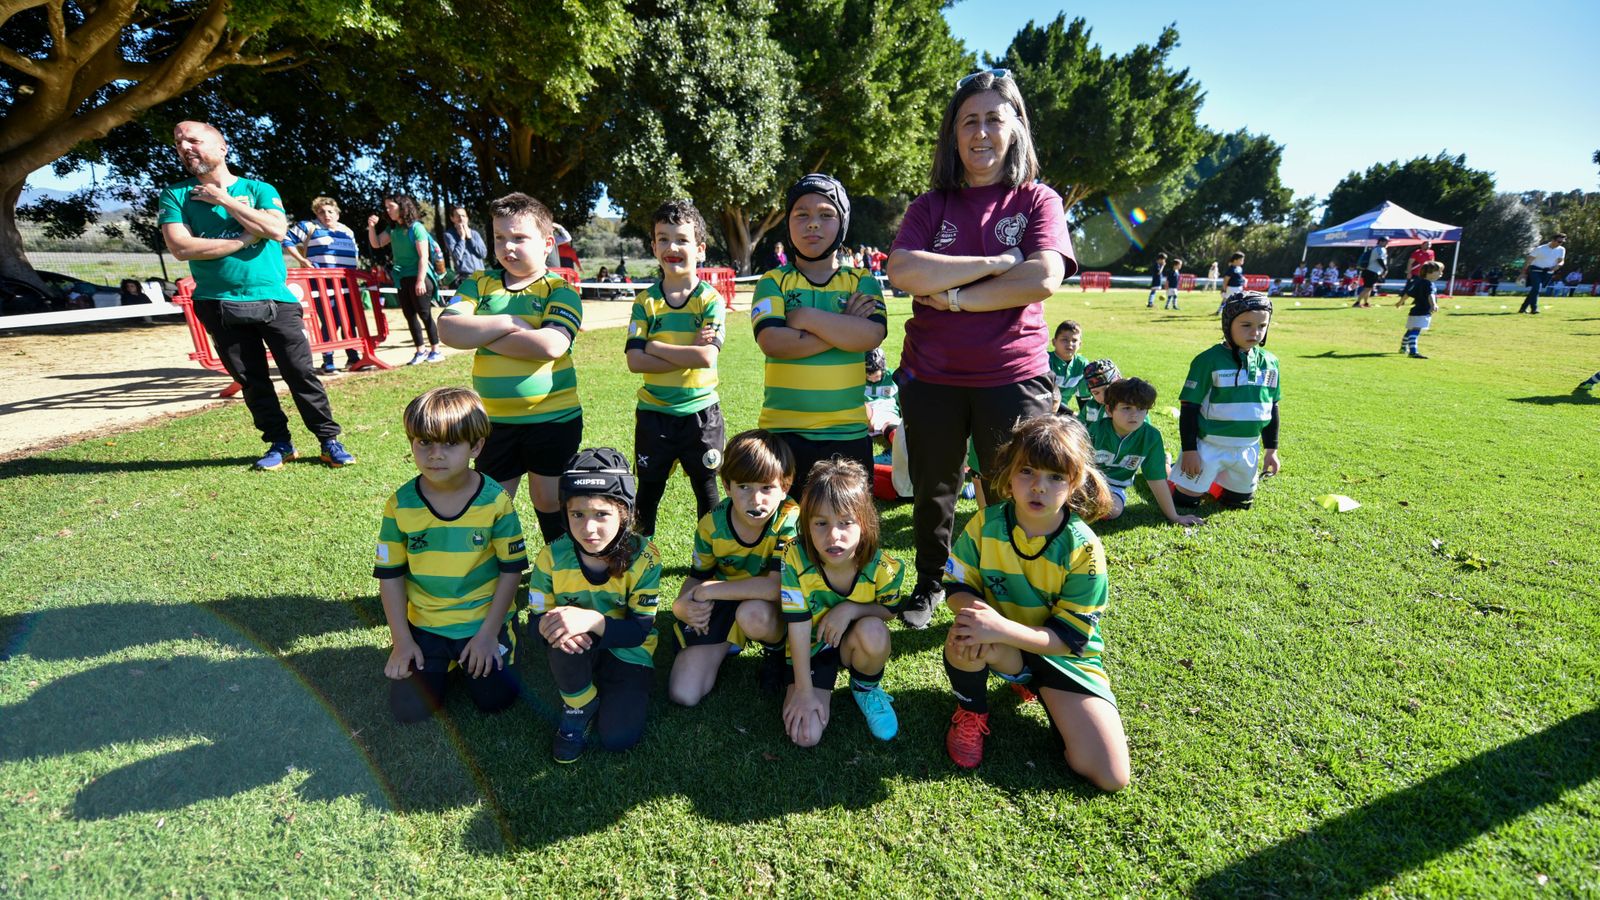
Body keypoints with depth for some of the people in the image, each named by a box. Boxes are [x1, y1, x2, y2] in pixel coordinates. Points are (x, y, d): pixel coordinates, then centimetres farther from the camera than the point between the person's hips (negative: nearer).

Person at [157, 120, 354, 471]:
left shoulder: (259, 189, 6)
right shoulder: (175, 194, 7)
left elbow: (277, 229, -13)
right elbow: (181, 247, -7)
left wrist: (223, 200, -6)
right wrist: (247, 237, -8)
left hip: (275, 301, -2)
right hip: (220, 306, 2)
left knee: (300, 373, -3)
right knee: (251, 381, 6)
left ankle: (330, 441, 3)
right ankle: (279, 443, 16)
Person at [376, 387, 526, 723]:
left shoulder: (495, 500, -15)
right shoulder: (401, 504, -9)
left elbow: (512, 569, -9)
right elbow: (390, 575, -1)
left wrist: (488, 634, -11)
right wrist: (402, 641, -4)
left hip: (483, 620, -2)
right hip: (424, 624, 2)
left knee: (494, 699, -7)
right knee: (409, 708, -3)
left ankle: (489, 650, 22)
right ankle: (443, 660, 26)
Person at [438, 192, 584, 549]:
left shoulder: (559, 290, -6)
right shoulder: (479, 285, 4)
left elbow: (550, 346, -23)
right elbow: (450, 330, -11)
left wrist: (482, 335, -13)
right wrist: (508, 322, -17)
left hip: (553, 417, -3)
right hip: (495, 421, 4)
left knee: (550, 500, 11)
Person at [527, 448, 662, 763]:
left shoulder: (643, 558, -21)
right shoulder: (553, 557, -15)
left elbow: (640, 631, -21)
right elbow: (535, 620, -8)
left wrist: (593, 621, -40)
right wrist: (547, 625, -35)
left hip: (627, 652, -1)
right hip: (577, 654, 1)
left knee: (618, 737, -18)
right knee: (563, 636, -34)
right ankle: (578, 708, -5)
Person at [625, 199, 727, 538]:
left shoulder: (710, 299, -7)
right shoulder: (646, 301, 0)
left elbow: (706, 357, -21)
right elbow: (634, 361, -12)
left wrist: (654, 346, -15)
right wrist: (688, 353, -18)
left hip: (700, 412, -2)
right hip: (653, 412, 2)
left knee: (706, 492, 13)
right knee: (647, 493, 14)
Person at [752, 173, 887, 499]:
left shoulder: (862, 282, 5)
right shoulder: (773, 282, 3)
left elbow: (872, 335, -14)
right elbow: (772, 342, -16)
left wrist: (806, 317, -12)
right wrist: (842, 329, -13)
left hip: (848, 433, 1)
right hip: (783, 431, -1)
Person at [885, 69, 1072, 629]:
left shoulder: (1037, 200, 3)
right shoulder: (930, 206, 6)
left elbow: (1043, 279, -15)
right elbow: (902, 272, -14)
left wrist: (954, 296, -14)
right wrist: (998, 263, -14)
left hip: (1013, 377, -1)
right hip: (930, 376, 2)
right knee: (933, 492, 15)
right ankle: (930, 584, 39)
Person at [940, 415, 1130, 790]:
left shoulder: (1083, 548, -21)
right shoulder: (986, 524, -15)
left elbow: (1069, 637, -21)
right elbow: (956, 586, -6)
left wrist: (1002, 629, -38)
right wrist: (977, 608, -32)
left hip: (1064, 656, 0)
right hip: (1002, 646, 0)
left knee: (1111, 777, -10)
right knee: (965, 636, -36)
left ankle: (1037, 687, 17)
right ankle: (971, 713, -1)